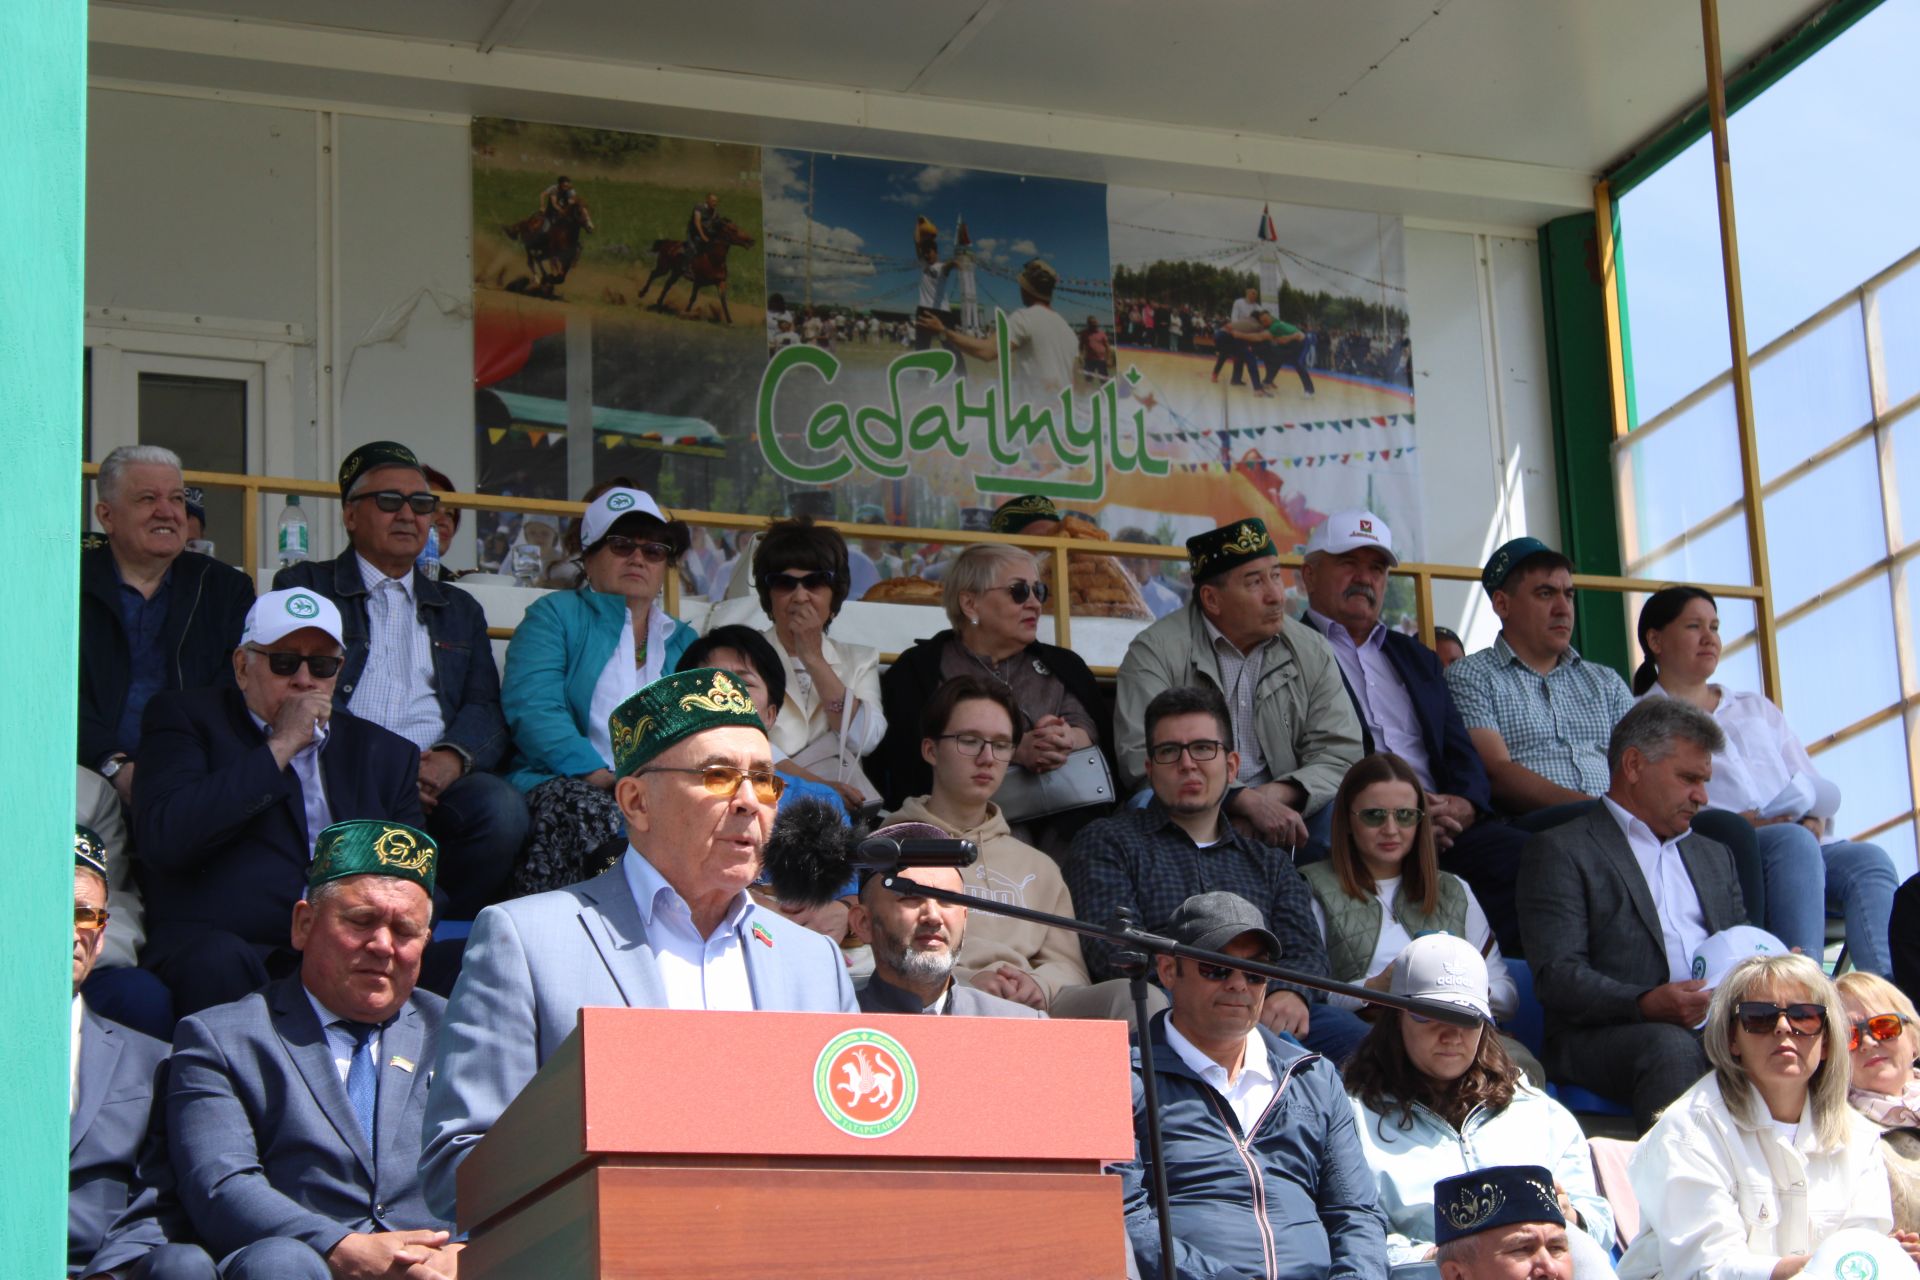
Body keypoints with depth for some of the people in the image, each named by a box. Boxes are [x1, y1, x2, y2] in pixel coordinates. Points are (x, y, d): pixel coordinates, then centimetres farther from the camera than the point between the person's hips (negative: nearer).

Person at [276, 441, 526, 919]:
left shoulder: (460, 610, 29)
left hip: (439, 778, 3)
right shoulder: (305, 587, 17)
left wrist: (452, 758, -10)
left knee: (502, 807, -30)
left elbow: (485, 709, 15)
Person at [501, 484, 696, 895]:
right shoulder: (555, 615, 14)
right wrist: (601, 777, -17)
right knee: (588, 808, -40)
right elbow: (532, 710, -2)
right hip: (559, 782, -3)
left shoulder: (683, 641, 30)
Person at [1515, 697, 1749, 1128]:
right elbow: (1556, 977, -6)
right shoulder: (1561, 850, 6)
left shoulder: (1714, 856, 30)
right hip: (1601, 1038, -6)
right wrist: (1646, 1004, -24)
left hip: (1722, 1027, 6)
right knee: (1673, 1048, -38)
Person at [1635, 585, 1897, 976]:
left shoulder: (1756, 708, 33)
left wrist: (1813, 819, 1)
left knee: (1869, 861, -26)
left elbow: (1813, 786, 26)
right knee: (1793, 843, -37)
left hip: (1804, 840, 5)